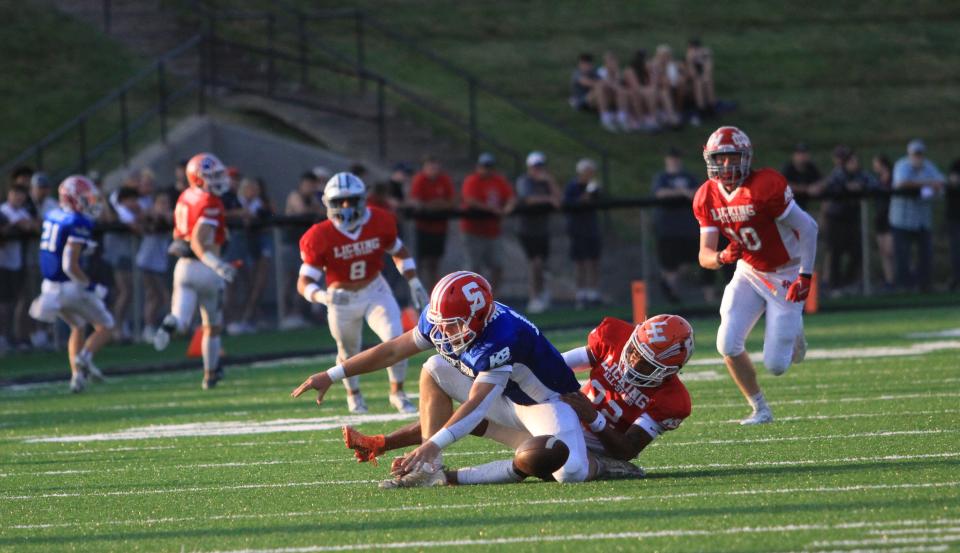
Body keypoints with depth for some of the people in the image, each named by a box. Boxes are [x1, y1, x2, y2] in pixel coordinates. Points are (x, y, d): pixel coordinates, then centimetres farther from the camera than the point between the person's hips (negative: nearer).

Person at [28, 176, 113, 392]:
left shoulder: (52, 217, 5)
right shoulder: (77, 224, -21)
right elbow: (70, 266, -23)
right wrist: (91, 286, -13)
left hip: (50, 285, 8)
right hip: (71, 287, -8)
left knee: (78, 327, 26)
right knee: (105, 327, 9)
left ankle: (77, 374, 16)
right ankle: (84, 357, -14)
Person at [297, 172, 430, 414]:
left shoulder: (379, 222, -16)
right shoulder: (321, 237, -24)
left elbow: (398, 250, 6)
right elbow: (304, 282, -23)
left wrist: (414, 283, 1)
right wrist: (324, 297, -43)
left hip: (375, 292, 1)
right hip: (342, 299, -1)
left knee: (396, 339, -15)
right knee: (349, 352, 15)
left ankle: (397, 393, 6)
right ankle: (353, 395, 44)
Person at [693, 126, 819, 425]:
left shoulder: (765, 186, -25)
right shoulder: (707, 198, -7)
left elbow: (808, 227, -19)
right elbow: (705, 255, -8)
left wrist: (805, 276, -22)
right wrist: (722, 257, -32)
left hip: (786, 275, -5)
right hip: (749, 274, 5)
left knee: (775, 365, -7)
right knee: (728, 344, -12)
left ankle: (793, 332, 30)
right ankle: (760, 409, 9)